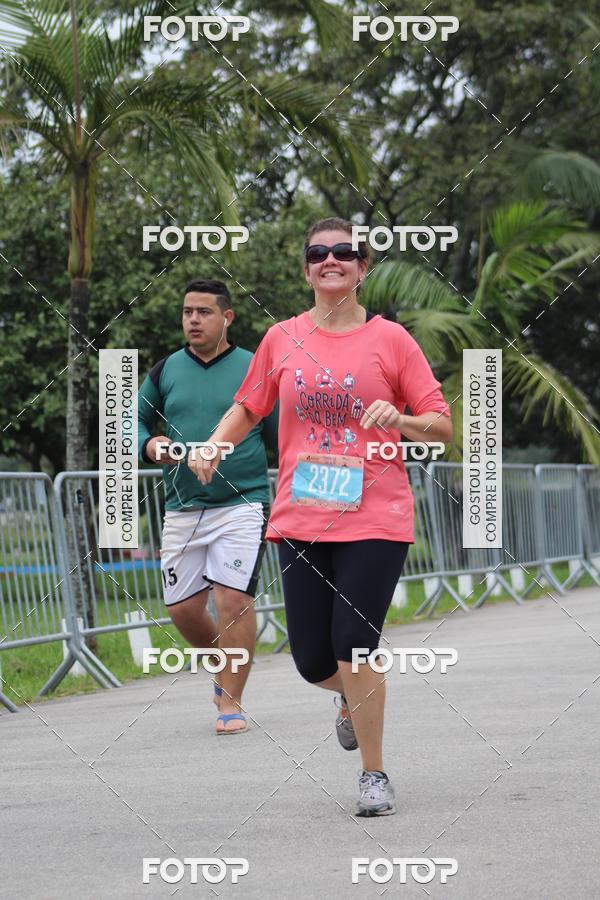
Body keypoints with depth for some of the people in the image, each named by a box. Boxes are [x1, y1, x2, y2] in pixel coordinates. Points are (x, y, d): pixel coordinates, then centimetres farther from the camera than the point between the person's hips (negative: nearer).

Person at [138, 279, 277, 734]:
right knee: (183, 609, 5)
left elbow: (283, 440, 6)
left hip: (242, 505, -4)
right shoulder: (165, 371, 7)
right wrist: (150, 445, -6)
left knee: (234, 598, -14)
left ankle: (231, 701, -3)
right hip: (183, 509, 4)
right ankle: (226, 667, 32)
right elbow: (135, 419, 17)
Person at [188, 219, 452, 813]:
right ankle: (352, 698, 41)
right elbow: (247, 407, 19)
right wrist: (214, 444, 0)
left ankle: (374, 774, 7)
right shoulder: (283, 339, 7)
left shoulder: (390, 339, 0)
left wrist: (400, 419, -18)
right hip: (301, 520, 3)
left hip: (375, 519, -3)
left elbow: (442, 426, 2)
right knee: (312, 660, 3)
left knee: (353, 647, -13)